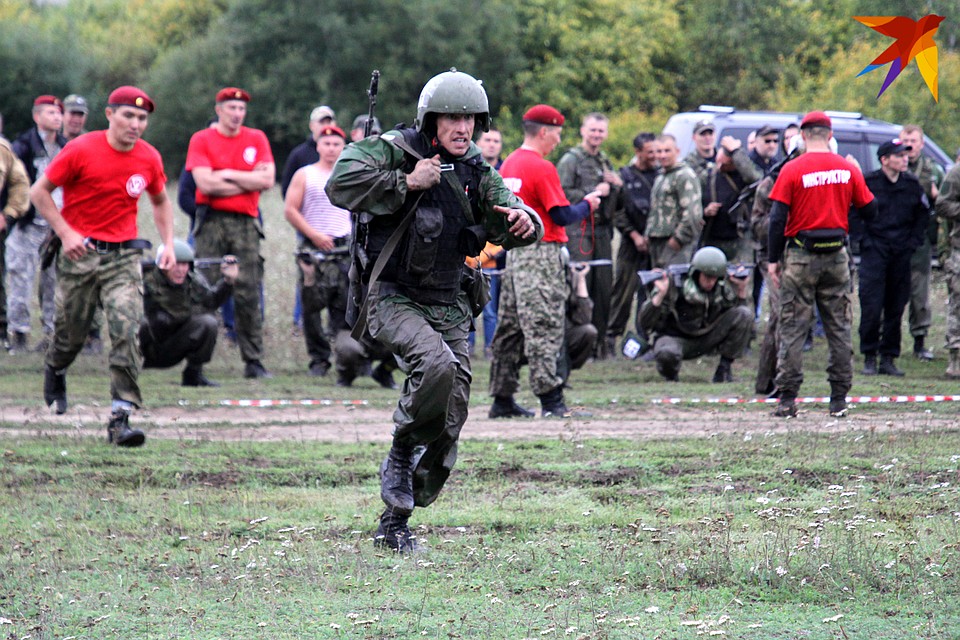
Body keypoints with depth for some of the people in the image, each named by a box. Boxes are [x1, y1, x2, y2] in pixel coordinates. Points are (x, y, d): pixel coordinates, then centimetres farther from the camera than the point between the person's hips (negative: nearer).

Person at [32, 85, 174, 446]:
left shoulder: (149, 159, 2)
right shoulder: (81, 150, -10)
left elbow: (160, 202, 21)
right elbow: (40, 192, -3)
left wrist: (168, 245, 9)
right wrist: (65, 233, -13)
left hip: (124, 257, 2)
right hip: (79, 254, -2)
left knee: (127, 332, -15)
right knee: (71, 332, 10)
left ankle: (120, 419, -18)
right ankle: (54, 370, 47)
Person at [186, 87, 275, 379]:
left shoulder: (256, 139, 11)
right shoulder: (202, 140, 4)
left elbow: (267, 180, 0)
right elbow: (205, 183, -9)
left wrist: (229, 174, -4)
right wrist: (249, 182, -3)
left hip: (245, 223, 2)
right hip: (212, 221, -2)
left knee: (248, 293, -2)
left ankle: (253, 361, 1)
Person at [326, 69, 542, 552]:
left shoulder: (474, 172, 8)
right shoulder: (394, 151, -9)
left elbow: (512, 221, 10)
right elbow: (340, 185, -24)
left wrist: (523, 221, -14)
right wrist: (407, 184, -22)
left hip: (449, 307, 6)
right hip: (393, 299, -6)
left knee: (448, 425, 3)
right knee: (435, 363, -34)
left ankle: (394, 522, 18)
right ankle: (401, 452, -8)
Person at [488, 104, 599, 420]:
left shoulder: (508, 165, 14)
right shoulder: (542, 168, -13)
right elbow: (562, 216, -16)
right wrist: (587, 205, 3)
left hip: (513, 252, 9)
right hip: (541, 254, -9)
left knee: (510, 327, 11)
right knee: (543, 326, -11)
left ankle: (503, 399, 15)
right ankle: (550, 400, -14)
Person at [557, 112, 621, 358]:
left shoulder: (605, 162, 21)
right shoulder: (571, 160, -1)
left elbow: (615, 203, 26)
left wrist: (616, 187, 5)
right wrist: (593, 193, -14)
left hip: (602, 231, 7)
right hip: (578, 230, -7)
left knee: (604, 287, 6)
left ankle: (601, 340, 12)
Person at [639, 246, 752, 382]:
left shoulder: (722, 288, -10)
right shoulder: (674, 285, -22)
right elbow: (645, 323, -22)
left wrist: (742, 290, -14)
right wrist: (660, 295, -37)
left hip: (707, 339, 4)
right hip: (676, 338, -4)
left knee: (744, 314, -17)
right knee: (666, 354, -42)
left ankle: (724, 367, -5)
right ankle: (670, 374, -3)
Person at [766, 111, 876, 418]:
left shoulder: (792, 170, -7)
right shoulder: (848, 170, 0)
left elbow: (777, 219, -9)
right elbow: (869, 210, 6)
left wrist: (773, 260, -2)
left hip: (801, 256, -3)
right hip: (837, 255, 3)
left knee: (793, 327, 0)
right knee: (839, 328, 10)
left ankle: (788, 398, -4)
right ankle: (839, 398, 9)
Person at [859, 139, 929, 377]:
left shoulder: (912, 184, 7)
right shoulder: (868, 182, -7)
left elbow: (924, 215, 19)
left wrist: (913, 241, 9)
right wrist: (864, 240, -5)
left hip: (901, 253, 4)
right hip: (874, 250, -4)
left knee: (896, 308, 5)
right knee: (871, 306, -8)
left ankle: (888, 359, 12)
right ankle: (869, 358, 1)